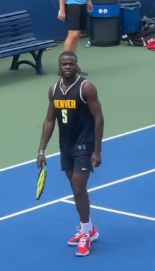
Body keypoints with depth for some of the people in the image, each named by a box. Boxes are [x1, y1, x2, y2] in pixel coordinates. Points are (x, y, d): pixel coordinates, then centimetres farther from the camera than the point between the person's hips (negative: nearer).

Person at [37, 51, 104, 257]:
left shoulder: (86, 87, -13)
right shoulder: (54, 90, 5)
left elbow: (98, 118, -12)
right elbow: (50, 121, 11)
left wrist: (97, 151, -15)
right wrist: (42, 150, 7)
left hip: (84, 146, -6)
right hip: (66, 147, 6)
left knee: (79, 189, -9)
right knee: (77, 190, 13)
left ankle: (86, 234, 3)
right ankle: (88, 229, 26)